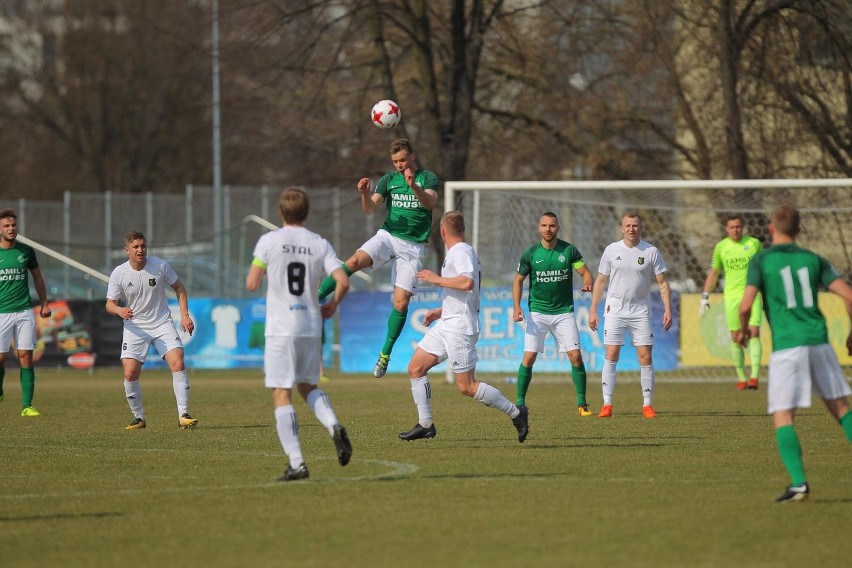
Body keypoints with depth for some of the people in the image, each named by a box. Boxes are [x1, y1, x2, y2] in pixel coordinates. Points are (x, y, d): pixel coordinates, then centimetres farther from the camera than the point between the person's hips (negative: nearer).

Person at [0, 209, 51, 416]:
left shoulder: (26, 251, 6)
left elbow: (37, 277, 18)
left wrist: (44, 304, 14)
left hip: (24, 311, 1)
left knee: (26, 357, -4)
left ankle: (27, 405, -3)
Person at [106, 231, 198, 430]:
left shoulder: (160, 266, -7)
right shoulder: (119, 274, -9)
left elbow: (179, 287, 8)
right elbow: (110, 304, -3)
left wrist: (184, 315, 0)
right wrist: (120, 310, -27)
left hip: (162, 324, 0)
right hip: (135, 327, 0)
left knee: (178, 363, -17)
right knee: (130, 373, -11)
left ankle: (183, 416, -13)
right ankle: (139, 418, 8)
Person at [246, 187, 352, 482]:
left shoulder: (269, 241, -4)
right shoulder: (320, 244, 3)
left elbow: (252, 284, -6)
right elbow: (343, 281, -6)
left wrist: (256, 269, 17)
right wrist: (332, 305, 13)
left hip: (281, 328, -4)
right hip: (312, 328, 4)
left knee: (282, 396, -2)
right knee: (308, 387, 22)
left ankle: (296, 463, -11)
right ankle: (334, 426, -6)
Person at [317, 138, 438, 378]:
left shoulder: (428, 178, -1)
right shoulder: (388, 179, 8)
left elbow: (431, 203, -21)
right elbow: (369, 209, -1)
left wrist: (414, 187, -39)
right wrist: (365, 193, -22)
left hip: (413, 245, -2)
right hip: (388, 235, 2)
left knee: (401, 302, -7)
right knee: (354, 261, -26)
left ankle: (385, 354, 4)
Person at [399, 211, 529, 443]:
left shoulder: (461, 252, -14)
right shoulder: (460, 252, 17)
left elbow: (467, 283, -31)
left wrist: (437, 279, -19)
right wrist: (441, 311, 27)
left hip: (459, 328, -10)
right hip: (446, 325, 10)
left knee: (466, 386, -9)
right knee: (415, 368, 7)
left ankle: (515, 412, 2)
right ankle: (425, 425, 9)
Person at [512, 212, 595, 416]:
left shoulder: (569, 250, -3)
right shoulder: (530, 254, -2)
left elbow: (585, 272, 0)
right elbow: (518, 280, 7)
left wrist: (588, 283, -24)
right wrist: (517, 307, -6)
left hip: (564, 312, 0)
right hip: (538, 313, 0)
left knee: (576, 357, -7)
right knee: (529, 357, -7)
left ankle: (582, 403, 5)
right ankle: (520, 403, 4)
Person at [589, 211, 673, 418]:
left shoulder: (651, 252, 0)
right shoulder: (611, 250, 3)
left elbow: (662, 283, 3)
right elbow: (600, 281, 9)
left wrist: (667, 310, -6)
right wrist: (593, 311, 5)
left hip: (640, 311, 0)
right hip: (614, 311, 0)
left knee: (645, 357, -3)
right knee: (611, 356, -7)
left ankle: (648, 405, 5)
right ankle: (607, 404, -3)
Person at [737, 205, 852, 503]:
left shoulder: (761, 260, 1)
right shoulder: (813, 259, 11)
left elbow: (746, 305, -11)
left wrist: (742, 331, 10)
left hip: (787, 347, -4)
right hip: (818, 341, 4)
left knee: (782, 417, -1)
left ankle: (798, 482, -16)